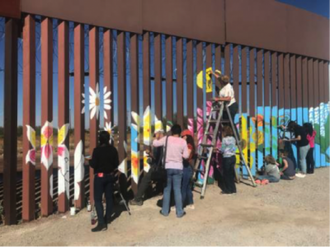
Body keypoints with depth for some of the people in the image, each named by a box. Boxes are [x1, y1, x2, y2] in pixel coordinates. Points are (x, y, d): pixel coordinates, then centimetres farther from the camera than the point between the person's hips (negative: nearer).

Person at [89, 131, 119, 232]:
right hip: (110, 176, 5)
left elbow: (93, 164, -15)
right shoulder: (113, 149, -3)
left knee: (98, 199, -1)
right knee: (109, 197, 16)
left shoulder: (97, 150, -16)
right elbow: (116, 164, 2)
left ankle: (101, 223, -6)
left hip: (99, 176, -5)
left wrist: (90, 161, 5)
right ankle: (107, 218, 30)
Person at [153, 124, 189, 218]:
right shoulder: (183, 141, -3)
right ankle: (179, 212, 13)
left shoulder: (166, 139, -3)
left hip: (168, 167, 0)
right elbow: (186, 156, -3)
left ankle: (165, 211, 19)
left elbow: (155, 144, 3)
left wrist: (156, 137, 22)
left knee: (167, 189, 11)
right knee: (177, 190, 6)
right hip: (178, 167, 0)